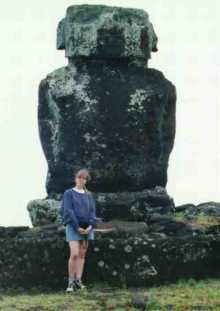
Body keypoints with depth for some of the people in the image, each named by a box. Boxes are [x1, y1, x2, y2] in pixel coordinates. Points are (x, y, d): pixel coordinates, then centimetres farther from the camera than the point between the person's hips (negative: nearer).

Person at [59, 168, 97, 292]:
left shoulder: (88, 195, 14)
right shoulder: (69, 193, 2)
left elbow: (93, 211, 8)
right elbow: (67, 211, -6)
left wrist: (91, 226, -9)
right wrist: (77, 227, -14)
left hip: (87, 228, 4)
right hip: (73, 226, -4)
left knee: (82, 255, 3)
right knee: (74, 254, -14)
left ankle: (78, 281, 4)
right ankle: (71, 282, -8)